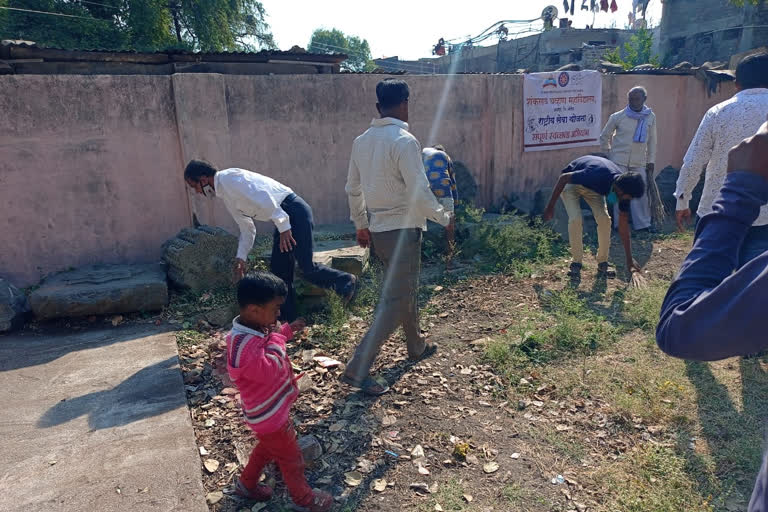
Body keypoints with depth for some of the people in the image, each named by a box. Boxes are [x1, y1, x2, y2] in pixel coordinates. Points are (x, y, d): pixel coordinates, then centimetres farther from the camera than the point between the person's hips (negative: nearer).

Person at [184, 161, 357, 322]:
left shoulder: (228, 178, -11)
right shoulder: (225, 195, 20)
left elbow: (262, 197, -23)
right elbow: (247, 229, 25)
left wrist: (283, 226, -25)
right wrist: (240, 258, 21)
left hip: (293, 211, -10)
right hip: (283, 222, 10)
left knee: (307, 268, -12)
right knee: (278, 270, 9)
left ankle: (346, 282, 10)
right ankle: (288, 319, 17)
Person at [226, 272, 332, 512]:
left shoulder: (254, 328, -5)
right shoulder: (244, 346, -36)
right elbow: (271, 369, -37)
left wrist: (287, 330, 3)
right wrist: (276, 337, -28)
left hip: (271, 409, 9)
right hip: (269, 415, -9)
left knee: (268, 447, 31)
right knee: (291, 458, 13)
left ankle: (246, 484, 51)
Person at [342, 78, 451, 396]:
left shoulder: (362, 140, 7)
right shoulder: (404, 140, -16)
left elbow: (353, 188, 13)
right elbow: (419, 192, -20)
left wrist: (361, 224, 23)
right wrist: (443, 218, -4)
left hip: (378, 230, 8)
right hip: (403, 230, -8)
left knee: (406, 289, 23)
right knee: (396, 300, -3)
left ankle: (416, 346, 41)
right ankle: (358, 369, -4)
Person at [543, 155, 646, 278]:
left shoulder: (623, 187, -22)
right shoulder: (597, 175, -43)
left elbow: (623, 226, -13)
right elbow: (563, 178, -28)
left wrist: (629, 260, -11)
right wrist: (550, 207, -23)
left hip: (593, 187, 5)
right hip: (571, 182, -4)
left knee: (604, 219, -16)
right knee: (575, 219, -25)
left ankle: (602, 264, 0)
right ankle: (576, 263, -7)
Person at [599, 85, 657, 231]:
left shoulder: (650, 117, 3)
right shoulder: (617, 117, -5)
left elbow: (652, 141, 9)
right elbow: (604, 136, 7)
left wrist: (651, 161, 8)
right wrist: (608, 155, 7)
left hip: (639, 163, 3)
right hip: (619, 161, -2)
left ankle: (642, 224, 13)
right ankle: (619, 225, 8)